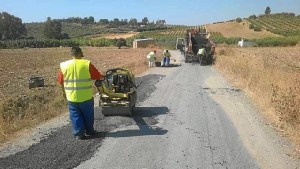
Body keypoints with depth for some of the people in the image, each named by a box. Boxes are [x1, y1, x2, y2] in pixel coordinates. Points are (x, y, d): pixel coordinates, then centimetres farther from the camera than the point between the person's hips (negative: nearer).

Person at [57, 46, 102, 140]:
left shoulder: (64, 65, -2)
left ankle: (79, 133, 16)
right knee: (88, 114, 17)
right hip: (86, 96, -1)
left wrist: (64, 92, 22)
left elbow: (61, 81, 7)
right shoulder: (87, 64, -11)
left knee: (75, 115, 14)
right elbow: (98, 77, -8)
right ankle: (89, 131, 30)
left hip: (72, 97, 2)